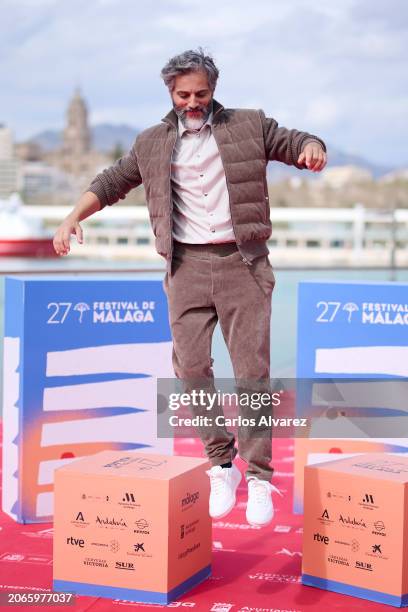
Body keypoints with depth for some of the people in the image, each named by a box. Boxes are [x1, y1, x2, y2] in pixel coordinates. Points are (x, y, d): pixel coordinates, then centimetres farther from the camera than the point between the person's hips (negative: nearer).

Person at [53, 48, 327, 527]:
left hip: (242, 261, -2)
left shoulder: (249, 126, 8)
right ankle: (220, 464, 12)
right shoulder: (152, 143, 12)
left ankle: (259, 475, 2)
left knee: (252, 367, -4)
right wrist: (74, 217, 5)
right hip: (187, 266, 2)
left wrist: (313, 148, -17)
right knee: (191, 366, -3)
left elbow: (295, 143, 7)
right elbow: (111, 182, 18)